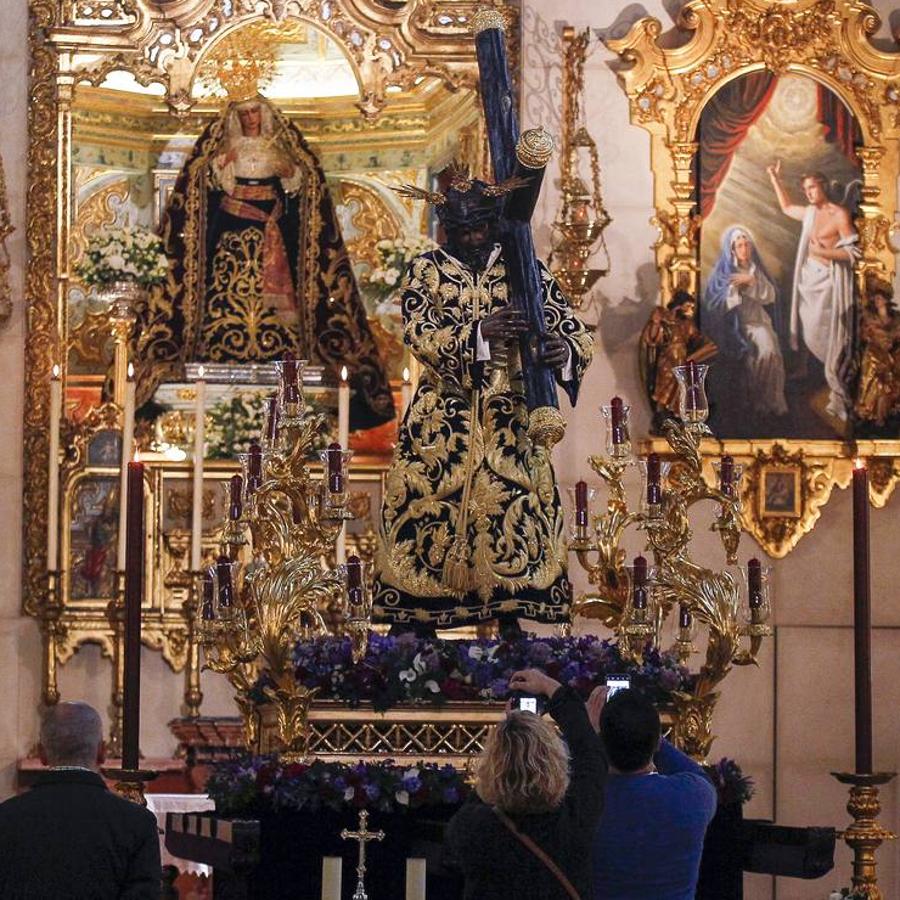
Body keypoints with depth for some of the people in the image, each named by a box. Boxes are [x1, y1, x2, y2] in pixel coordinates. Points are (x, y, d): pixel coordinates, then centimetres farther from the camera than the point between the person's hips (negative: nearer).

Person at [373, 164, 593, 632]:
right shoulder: (426, 270, 2)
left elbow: (577, 337, -3)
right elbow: (420, 335, -14)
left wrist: (564, 351, -29)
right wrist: (481, 331, -31)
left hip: (507, 422, 1)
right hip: (441, 424, -1)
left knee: (509, 515, -4)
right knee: (428, 510, -3)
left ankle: (508, 624, 1)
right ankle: (413, 627, 2)